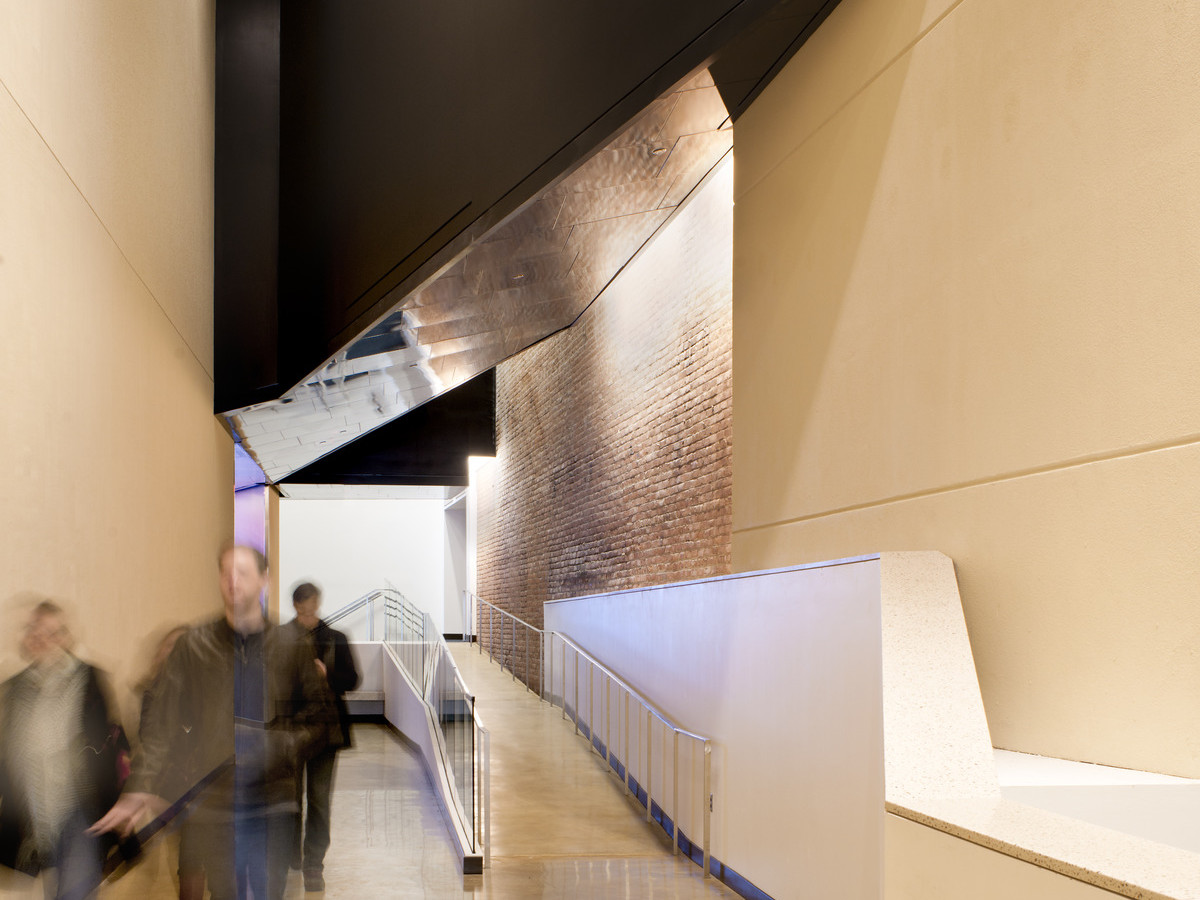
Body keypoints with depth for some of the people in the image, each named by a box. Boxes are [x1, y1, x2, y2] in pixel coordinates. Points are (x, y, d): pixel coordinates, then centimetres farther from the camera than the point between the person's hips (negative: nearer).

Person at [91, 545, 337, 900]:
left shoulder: (292, 647, 4)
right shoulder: (193, 646, 4)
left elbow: (323, 717, 6)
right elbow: (160, 724, 4)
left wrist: (279, 747, -11)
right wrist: (141, 791, -5)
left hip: (273, 806, 0)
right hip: (212, 802, 0)